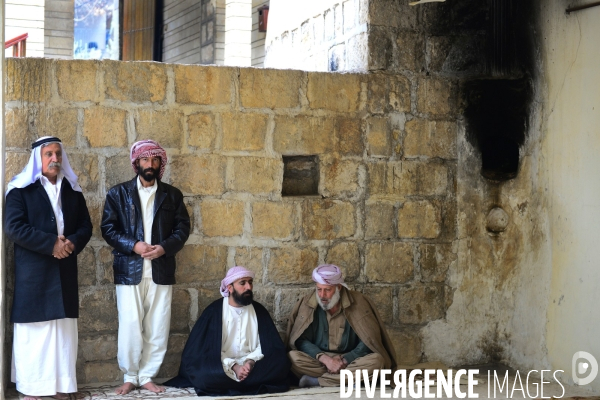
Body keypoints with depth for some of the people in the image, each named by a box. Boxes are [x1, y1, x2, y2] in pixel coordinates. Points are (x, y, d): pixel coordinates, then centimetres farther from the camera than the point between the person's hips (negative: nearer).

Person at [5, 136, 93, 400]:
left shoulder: (72, 190, 13)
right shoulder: (21, 189, -2)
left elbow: (85, 226, 11)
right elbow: (13, 227, -12)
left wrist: (72, 243, -11)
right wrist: (51, 244, -18)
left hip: (64, 272, 5)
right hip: (33, 272, -5)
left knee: (64, 330, 5)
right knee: (34, 330, -3)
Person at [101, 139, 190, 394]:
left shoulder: (172, 195, 11)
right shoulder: (118, 193, 6)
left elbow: (183, 228, 7)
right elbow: (108, 229, 0)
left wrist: (165, 247, -11)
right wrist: (133, 245, -14)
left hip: (161, 271, 2)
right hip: (129, 270, -2)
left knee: (158, 328, 2)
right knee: (130, 327, -4)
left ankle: (147, 376, 14)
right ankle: (130, 377, 10)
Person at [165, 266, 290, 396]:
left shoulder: (259, 311, 7)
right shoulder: (214, 311, -1)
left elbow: (266, 346, 4)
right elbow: (208, 348, -6)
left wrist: (251, 362, -17)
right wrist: (233, 367, -20)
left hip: (252, 366, 3)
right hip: (221, 367, -3)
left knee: (281, 365, -26)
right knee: (203, 375, -36)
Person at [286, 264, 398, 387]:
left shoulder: (357, 303, -5)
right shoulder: (307, 304, -4)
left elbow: (369, 340, -7)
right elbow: (301, 340, -8)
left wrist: (344, 360, -19)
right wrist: (324, 359, -24)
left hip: (350, 360, 1)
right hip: (318, 361, 0)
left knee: (376, 360, -29)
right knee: (292, 357, -28)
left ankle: (315, 380, -27)